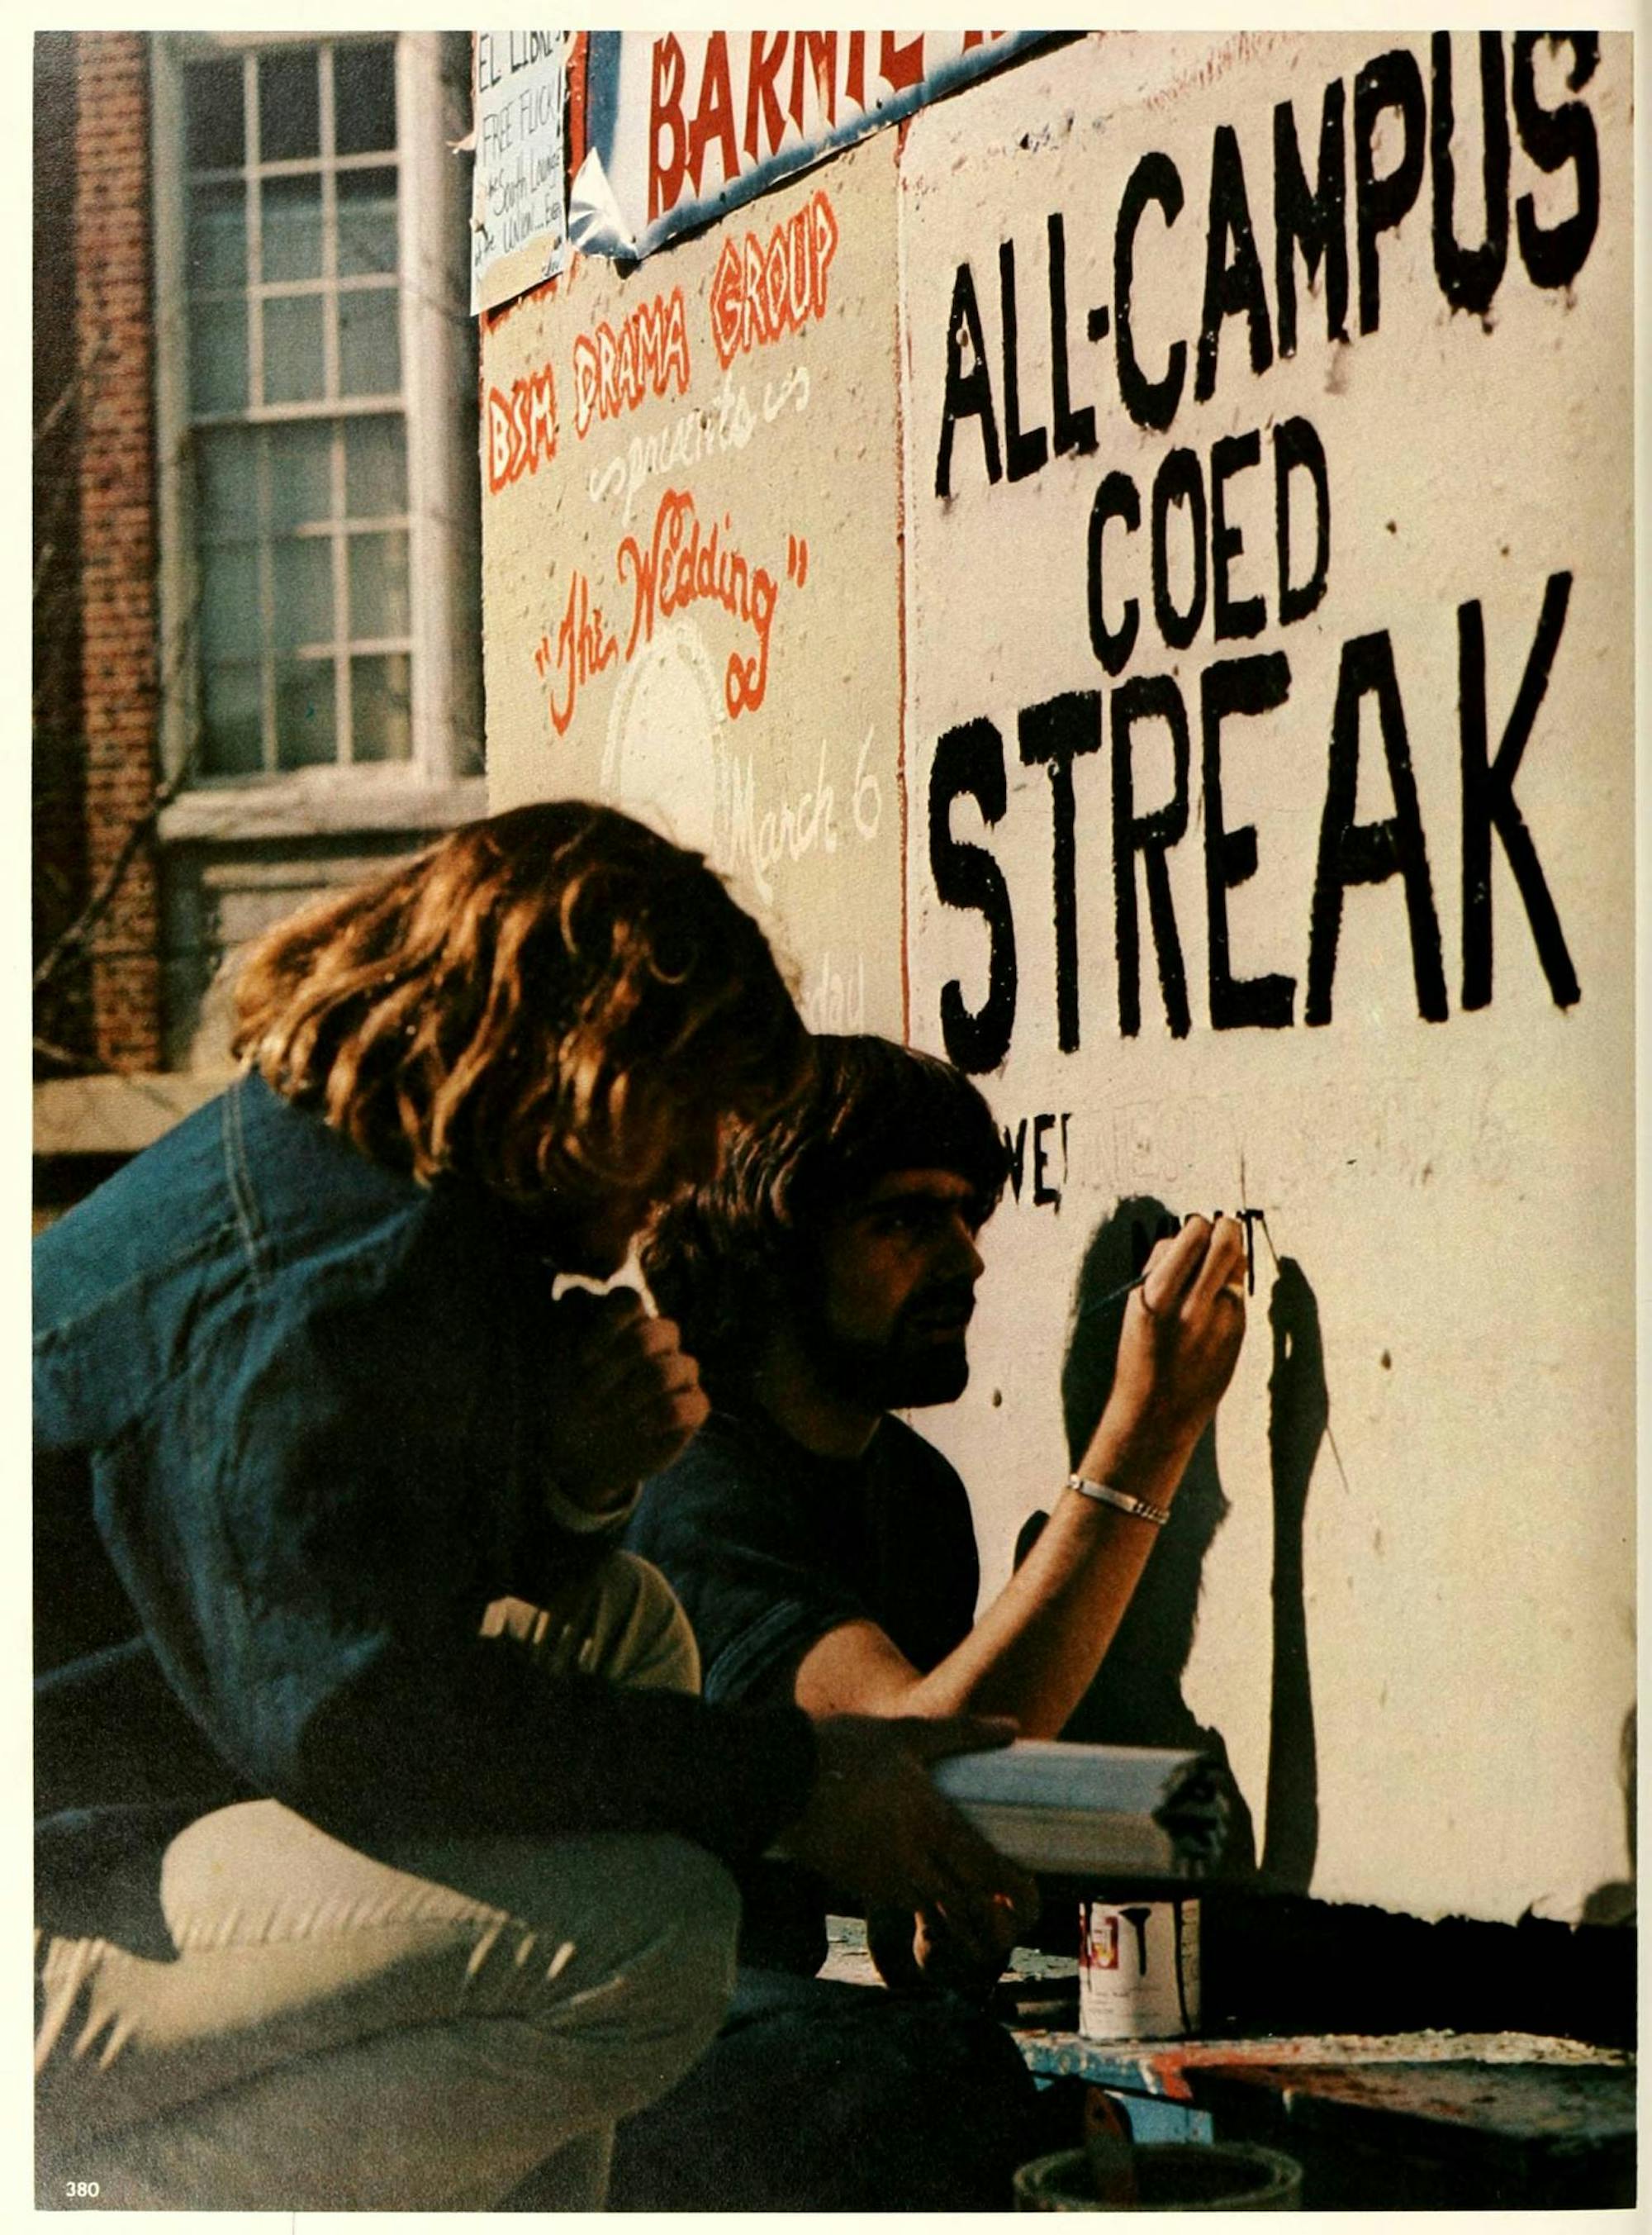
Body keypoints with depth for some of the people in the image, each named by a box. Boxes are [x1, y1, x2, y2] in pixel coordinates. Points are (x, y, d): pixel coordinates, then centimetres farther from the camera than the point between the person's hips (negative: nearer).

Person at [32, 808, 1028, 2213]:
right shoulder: (310, 1282, -22)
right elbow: (359, 1708, -28)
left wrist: (576, 1474, -2)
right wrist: (786, 1779, -22)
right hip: (63, 1881, -11)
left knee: (618, 1623, 16)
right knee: (644, 1937, -25)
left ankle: (510, 2201, 10)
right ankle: (114, 2178, -10)